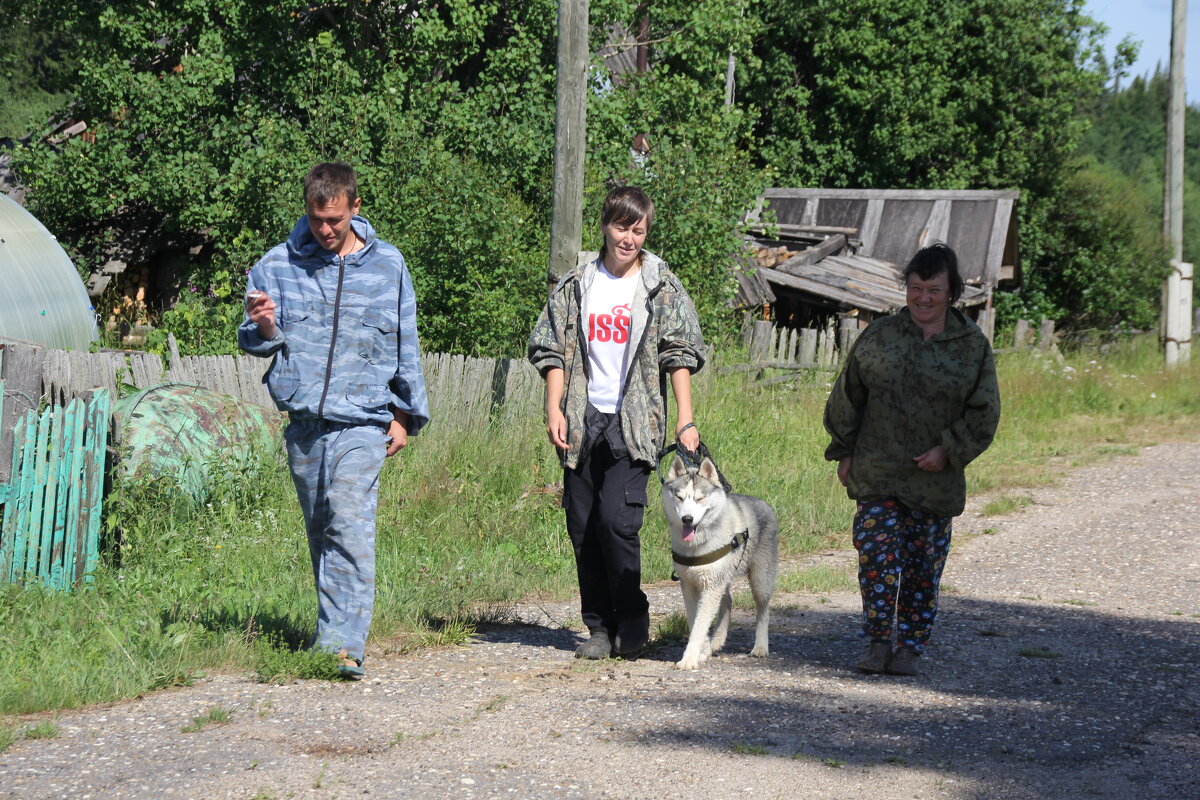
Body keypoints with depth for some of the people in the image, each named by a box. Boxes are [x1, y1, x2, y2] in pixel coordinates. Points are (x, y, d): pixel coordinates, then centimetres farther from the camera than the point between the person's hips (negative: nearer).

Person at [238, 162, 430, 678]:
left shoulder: (387, 265, 6)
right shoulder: (279, 264, 6)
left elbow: (405, 344, 15)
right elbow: (255, 344, 11)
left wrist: (406, 414, 14)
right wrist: (264, 328, -13)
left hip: (363, 422, -3)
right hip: (303, 422, 3)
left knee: (350, 524, -17)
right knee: (318, 529, 9)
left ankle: (344, 643, -22)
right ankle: (333, 632, 21)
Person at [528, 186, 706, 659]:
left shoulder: (662, 288, 5)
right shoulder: (575, 286, 11)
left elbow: (679, 355, 1)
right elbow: (552, 350, 9)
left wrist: (685, 419, -8)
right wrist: (553, 409, -3)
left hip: (634, 422, -3)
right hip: (583, 421, 3)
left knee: (617, 518, -15)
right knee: (583, 526, 2)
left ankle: (632, 619, 2)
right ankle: (600, 626, 12)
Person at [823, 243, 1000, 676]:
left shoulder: (973, 346, 1)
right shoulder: (879, 336, 4)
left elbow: (983, 412, 2)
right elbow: (847, 397, 12)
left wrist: (950, 450, -10)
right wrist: (843, 452, 8)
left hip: (936, 479, 0)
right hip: (877, 472, 0)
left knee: (924, 565, 5)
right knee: (878, 553, -11)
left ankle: (910, 648, 17)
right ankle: (877, 642, -2)